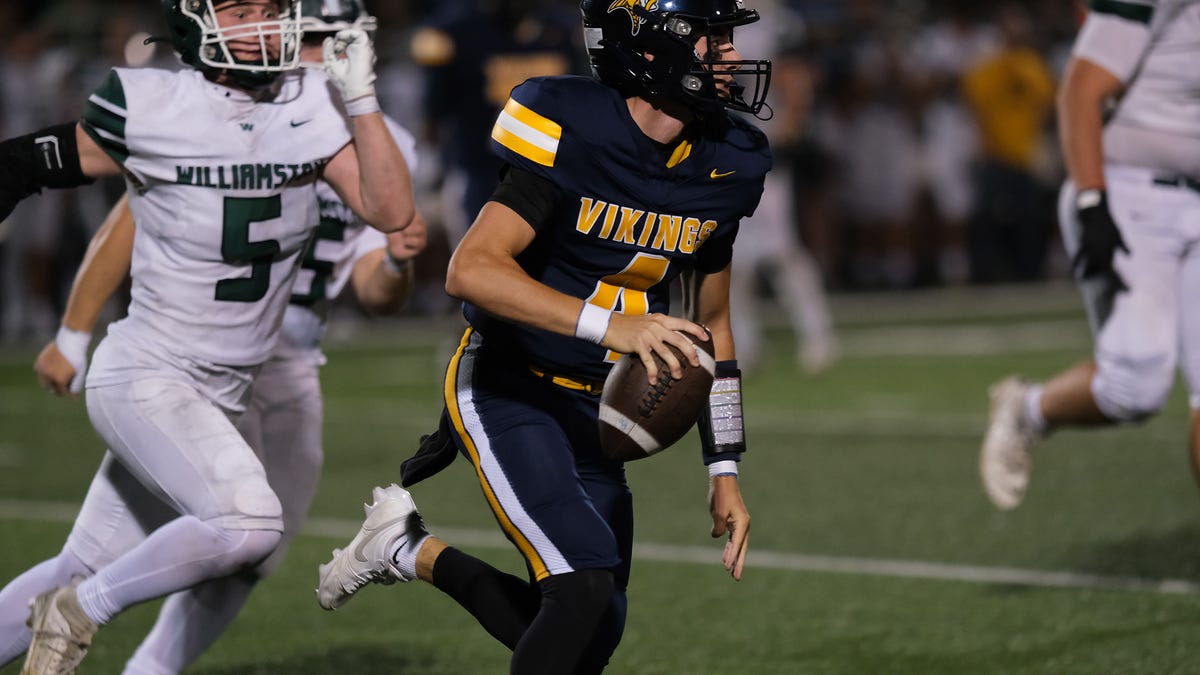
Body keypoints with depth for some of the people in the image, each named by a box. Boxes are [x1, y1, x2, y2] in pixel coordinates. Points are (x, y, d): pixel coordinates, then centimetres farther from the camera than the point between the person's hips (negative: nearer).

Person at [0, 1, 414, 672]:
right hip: (146, 378, -6)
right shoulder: (150, 107, -14)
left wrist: (360, 99, -16)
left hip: (221, 396, 6)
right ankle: (78, 613, -7)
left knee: (86, 570, 11)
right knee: (247, 523, -27)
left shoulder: (310, 108, -2)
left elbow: (392, 212, -9)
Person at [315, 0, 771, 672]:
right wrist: (609, 324, -39)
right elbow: (471, 270, -28)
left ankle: (411, 551, 26)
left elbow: (711, 326, 12)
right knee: (586, 586, -23)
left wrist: (724, 470, 8)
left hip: (596, 411, 7)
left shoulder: (723, 165, 0)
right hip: (507, 390, -7)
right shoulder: (572, 132, -20)